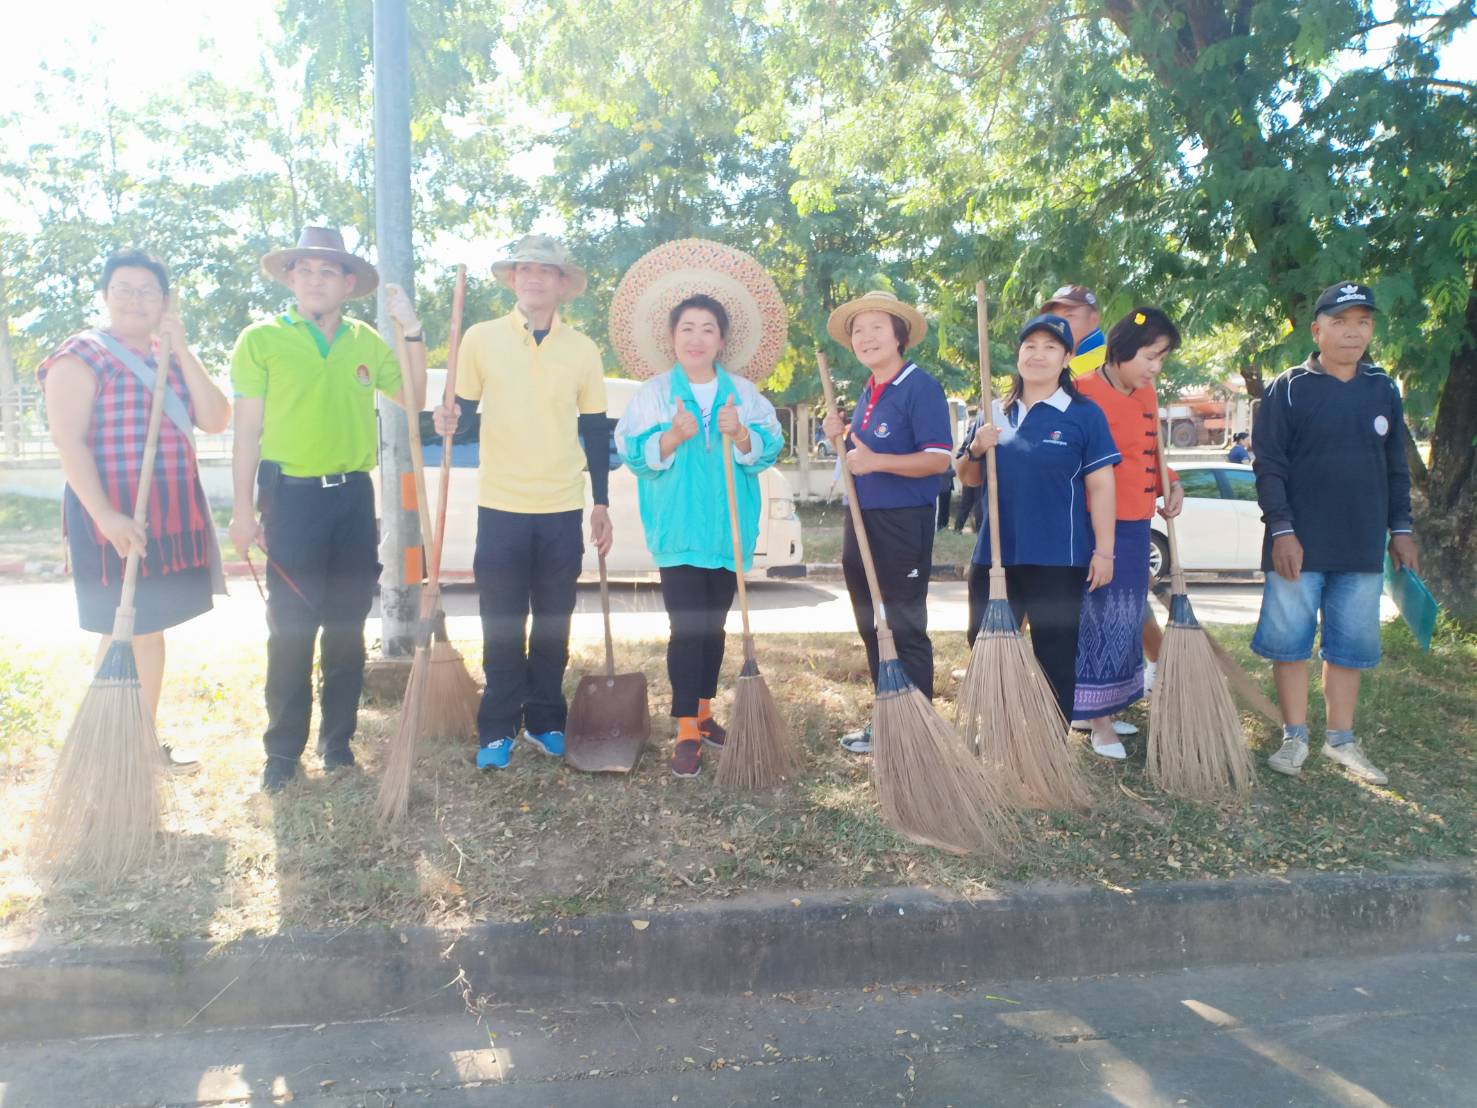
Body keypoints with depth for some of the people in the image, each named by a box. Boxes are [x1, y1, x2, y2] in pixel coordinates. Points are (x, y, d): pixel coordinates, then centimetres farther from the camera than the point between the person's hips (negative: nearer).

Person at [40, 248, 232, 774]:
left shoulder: (171, 359, 14)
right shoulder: (83, 354, -7)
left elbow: (217, 420, 1)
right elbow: (68, 441, -15)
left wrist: (182, 349, -6)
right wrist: (106, 516, -25)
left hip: (173, 513, 7)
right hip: (112, 516, -7)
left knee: (150, 629, 13)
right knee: (122, 632, -2)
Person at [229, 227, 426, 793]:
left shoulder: (366, 341, 9)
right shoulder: (261, 340, 0)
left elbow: (413, 399, 12)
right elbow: (247, 430, -2)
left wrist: (412, 331, 1)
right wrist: (244, 509, -7)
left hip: (353, 495, 4)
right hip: (291, 494, -3)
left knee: (348, 625, 9)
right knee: (290, 628, -1)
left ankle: (337, 737, 22)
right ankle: (283, 750, 11)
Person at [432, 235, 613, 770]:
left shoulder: (583, 349, 5)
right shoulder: (480, 338, 2)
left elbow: (595, 433, 9)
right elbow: (463, 414, 7)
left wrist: (601, 504, 6)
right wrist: (449, 421, -17)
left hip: (563, 509, 1)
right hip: (501, 506, -1)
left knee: (553, 624, 9)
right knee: (502, 626, 3)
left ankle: (545, 721, 23)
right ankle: (497, 730, 16)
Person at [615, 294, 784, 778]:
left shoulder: (743, 393, 9)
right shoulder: (654, 392, 2)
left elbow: (768, 449, 0)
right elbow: (633, 453, -6)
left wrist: (741, 435, -19)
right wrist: (674, 436, -22)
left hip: (729, 529, 3)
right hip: (679, 530, -3)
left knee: (714, 625, 13)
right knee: (686, 627, -8)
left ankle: (703, 712, 28)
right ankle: (687, 732, -1)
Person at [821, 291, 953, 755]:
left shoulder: (921, 387, -11)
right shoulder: (868, 393, 14)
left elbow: (938, 458, -19)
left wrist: (876, 461, -29)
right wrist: (842, 438, 4)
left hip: (904, 523, -9)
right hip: (862, 521, 9)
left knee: (905, 628, -2)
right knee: (871, 626, 14)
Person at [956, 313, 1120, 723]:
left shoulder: (1084, 415, -3)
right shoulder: (994, 414, 9)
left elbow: (1101, 487, -6)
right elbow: (967, 479, 14)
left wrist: (1104, 551, -11)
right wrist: (976, 450, -7)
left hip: (1058, 559, -5)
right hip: (995, 553, 5)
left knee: (1055, 657, 6)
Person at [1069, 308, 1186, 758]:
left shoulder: (1146, 393, 12)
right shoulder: (1088, 392, -15)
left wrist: (1171, 484, 8)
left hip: (1137, 523, 9)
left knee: (1126, 619, 15)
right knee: (1104, 618, -4)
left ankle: (1095, 709, 29)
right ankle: (1099, 722, 7)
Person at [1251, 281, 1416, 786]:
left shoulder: (1384, 390, 9)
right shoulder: (1288, 389, -4)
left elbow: (1397, 466, 15)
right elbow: (1269, 466, -7)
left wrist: (1401, 528, 11)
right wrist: (1282, 530, -14)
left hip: (1363, 548, 4)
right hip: (1299, 546, -4)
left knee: (1353, 644, 10)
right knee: (1289, 640, 1)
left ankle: (1341, 738, 23)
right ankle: (1295, 737, 15)